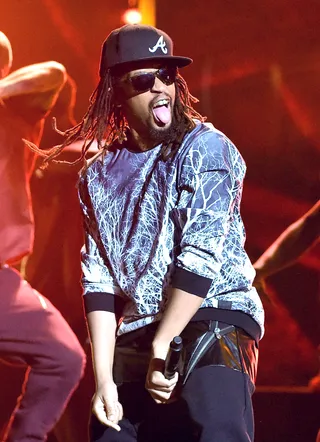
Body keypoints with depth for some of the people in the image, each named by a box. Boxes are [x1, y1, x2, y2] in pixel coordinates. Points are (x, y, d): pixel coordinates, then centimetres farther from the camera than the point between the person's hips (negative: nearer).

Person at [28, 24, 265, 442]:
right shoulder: (100, 176, 11)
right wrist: (103, 377, -1)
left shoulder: (204, 148, -3)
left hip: (214, 319, -5)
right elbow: (99, 280, 8)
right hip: (133, 341, 6)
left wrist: (162, 346, -13)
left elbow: (202, 255, -12)